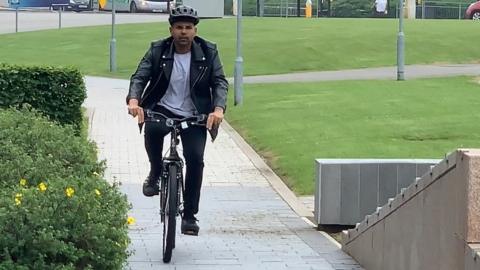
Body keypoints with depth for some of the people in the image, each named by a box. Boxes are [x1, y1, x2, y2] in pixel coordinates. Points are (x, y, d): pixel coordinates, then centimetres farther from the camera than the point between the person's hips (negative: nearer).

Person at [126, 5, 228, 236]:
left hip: (194, 116, 1)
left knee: (195, 158, -17)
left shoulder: (208, 52, -1)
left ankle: (189, 215, -2)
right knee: (151, 129, -34)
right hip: (163, 110, -1)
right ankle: (155, 173, -5)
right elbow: (140, 76, -11)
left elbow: (220, 82, -7)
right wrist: (133, 100, -32)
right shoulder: (158, 51, -2)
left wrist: (218, 109, -27)